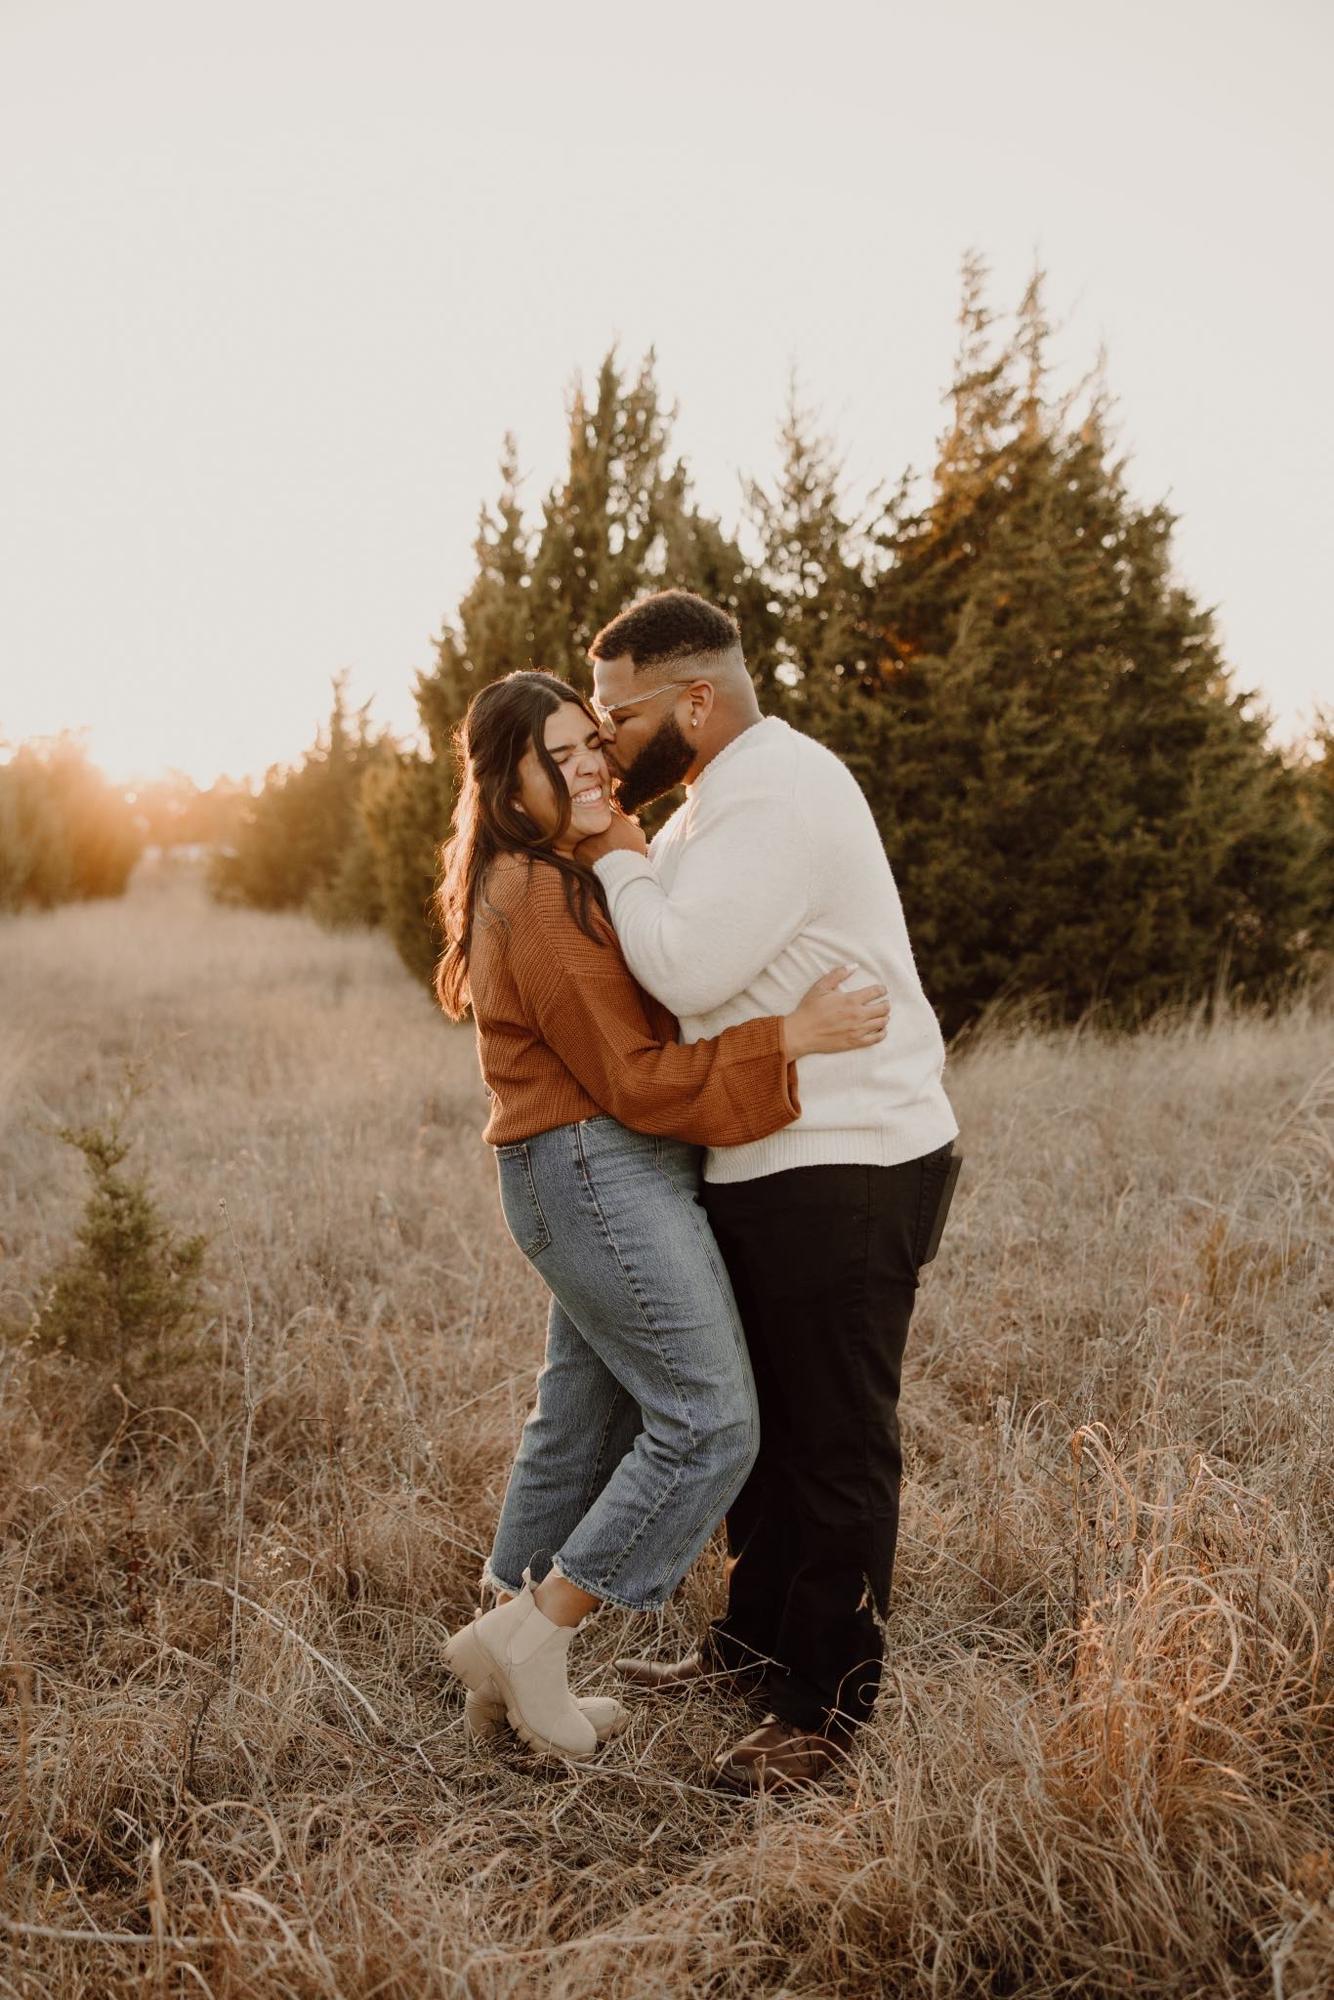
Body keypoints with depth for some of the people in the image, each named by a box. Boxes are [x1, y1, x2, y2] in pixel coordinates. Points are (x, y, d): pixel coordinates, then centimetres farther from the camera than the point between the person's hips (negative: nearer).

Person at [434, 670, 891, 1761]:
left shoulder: (563, 881, 17)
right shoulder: (539, 897, -16)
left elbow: (632, 1040, 25)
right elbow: (632, 1078, -18)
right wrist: (791, 1037, -21)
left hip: (604, 1178, 11)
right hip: (603, 1171, -11)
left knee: (584, 1423, 15)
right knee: (710, 1423, -8)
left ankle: (508, 1658, 25)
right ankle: (529, 1637, 0)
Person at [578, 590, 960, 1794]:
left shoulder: (776, 794, -19)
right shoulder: (730, 792, 16)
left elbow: (685, 968, -26)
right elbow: (668, 922, 21)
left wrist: (616, 856, -10)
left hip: (845, 1174, -11)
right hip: (772, 1168, 11)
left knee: (838, 1445, 1)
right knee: (765, 1423, 20)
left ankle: (826, 1709, 13)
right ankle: (757, 1642, 35)